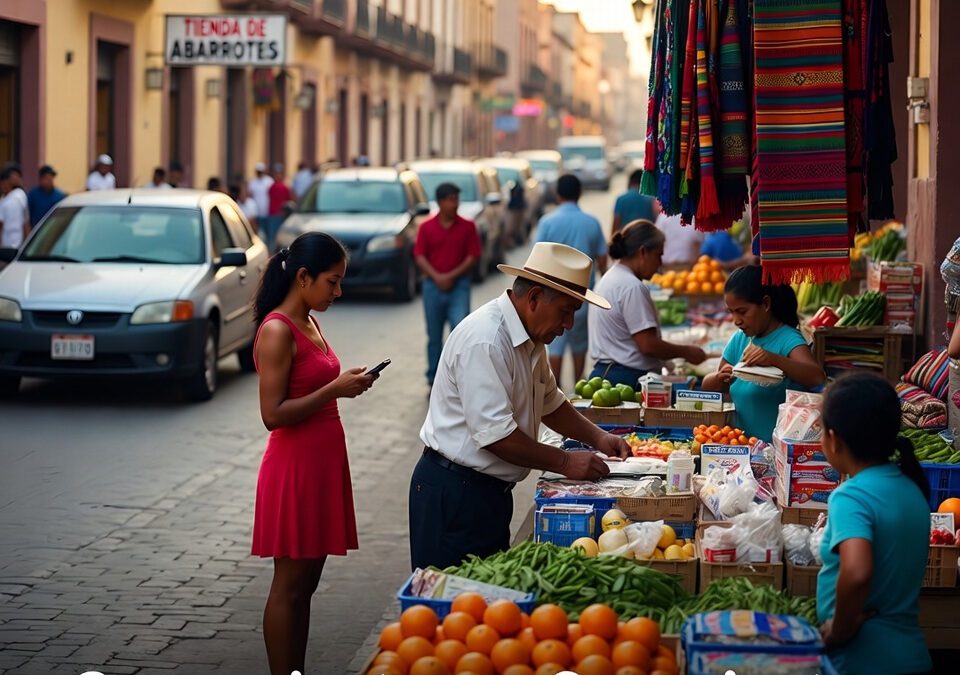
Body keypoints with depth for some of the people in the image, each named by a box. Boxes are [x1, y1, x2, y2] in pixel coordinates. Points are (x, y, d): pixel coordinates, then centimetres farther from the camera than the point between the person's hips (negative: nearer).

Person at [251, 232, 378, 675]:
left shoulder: (309, 323, 12)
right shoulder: (277, 331, -16)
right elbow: (273, 414, -20)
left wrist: (346, 384, 9)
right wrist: (335, 389, -20)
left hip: (323, 463, 9)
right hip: (294, 467, -9)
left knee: (307, 581, 13)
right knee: (290, 584, -2)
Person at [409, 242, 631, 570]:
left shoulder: (530, 339, 10)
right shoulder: (485, 340, -23)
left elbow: (549, 401, 26)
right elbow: (494, 433, -26)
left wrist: (597, 437, 12)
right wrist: (564, 462, -18)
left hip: (490, 489, 10)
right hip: (454, 492, -10)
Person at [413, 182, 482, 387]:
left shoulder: (467, 226, 1)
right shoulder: (426, 227, 3)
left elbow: (473, 256, -1)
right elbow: (419, 256, 1)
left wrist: (452, 276, -11)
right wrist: (437, 277, -12)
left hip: (459, 286, -2)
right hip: (433, 285, 2)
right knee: (434, 335, 9)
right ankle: (433, 378, 20)